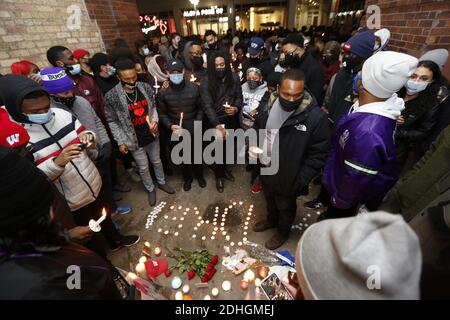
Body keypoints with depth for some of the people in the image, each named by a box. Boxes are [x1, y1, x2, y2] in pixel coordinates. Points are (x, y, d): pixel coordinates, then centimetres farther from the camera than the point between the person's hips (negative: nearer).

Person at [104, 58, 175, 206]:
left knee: (157, 161, 22)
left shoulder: (146, 87, -7)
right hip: (134, 140, -3)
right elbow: (112, 121, -9)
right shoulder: (112, 96, -17)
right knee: (143, 168, 15)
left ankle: (161, 182, 47)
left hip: (151, 135, 3)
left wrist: (155, 120, -13)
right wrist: (121, 141, -10)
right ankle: (150, 189, 39)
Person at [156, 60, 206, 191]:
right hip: (177, 130, 0)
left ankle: (199, 175, 44)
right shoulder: (163, 92, -8)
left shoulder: (194, 88, -8)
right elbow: (162, 113, -1)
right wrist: (170, 126, -18)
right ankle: (187, 178, 42)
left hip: (194, 129, 0)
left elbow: (200, 108, 2)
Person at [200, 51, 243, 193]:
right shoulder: (206, 83, -11)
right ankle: (219, 176, 31)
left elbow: (239, 97, 5)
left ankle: (225, 169, 43)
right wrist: (217, 125, -31)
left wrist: (236, 108, -18)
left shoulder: (234, 78, -3)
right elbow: (207, 106, -18)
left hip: (231, 121, 3)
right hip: (215, 122, -2)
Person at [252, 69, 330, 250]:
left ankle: (283, 233, 52)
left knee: (285, 208, 22)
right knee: (269, 199, 31)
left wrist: (301, 180, -21)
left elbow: (319, 155, -19)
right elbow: (257, 130, 9)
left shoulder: (316, 117, -25)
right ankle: (271, 220, 61)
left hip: (288, 178, -5)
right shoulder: (269, 106, -8)